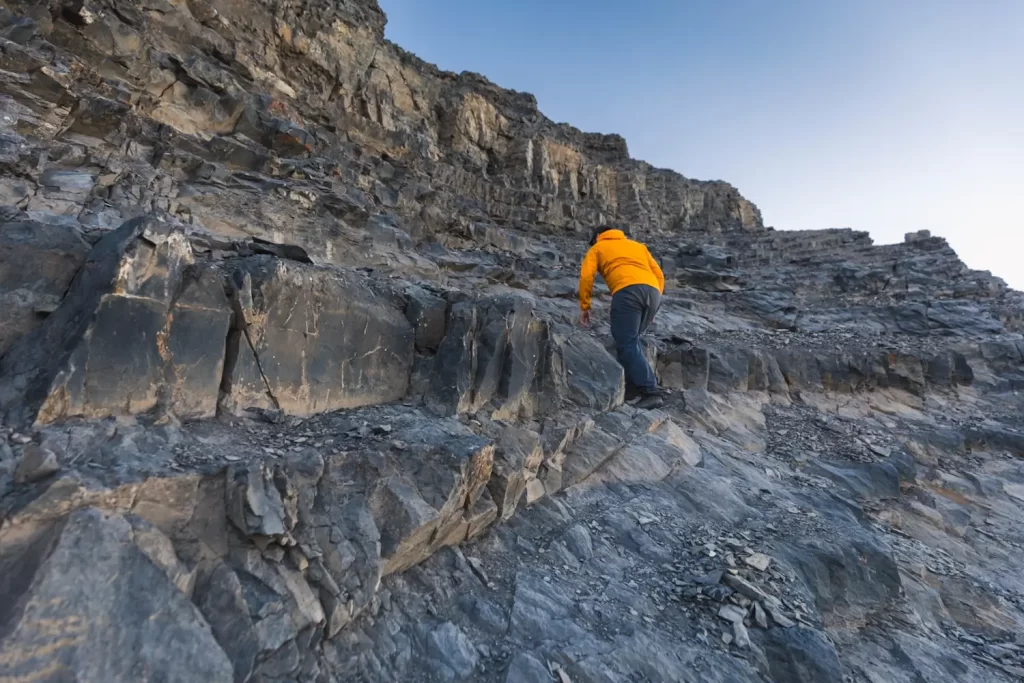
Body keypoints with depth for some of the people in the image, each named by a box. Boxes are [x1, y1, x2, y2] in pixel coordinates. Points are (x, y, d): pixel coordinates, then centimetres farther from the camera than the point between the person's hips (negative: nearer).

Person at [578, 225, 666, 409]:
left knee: (626, 344, -7)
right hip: (653, 291, 6)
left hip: (627, 291, -6)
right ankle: (633, 386, 9)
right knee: (631, 341, 16)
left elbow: (586, 276, 9)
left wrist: (584, 307, 12)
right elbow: (659, 275, 27)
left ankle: (651, 392, -15)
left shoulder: (597, 248, 26)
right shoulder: (638, 246, 38)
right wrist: (653, 301, 27)